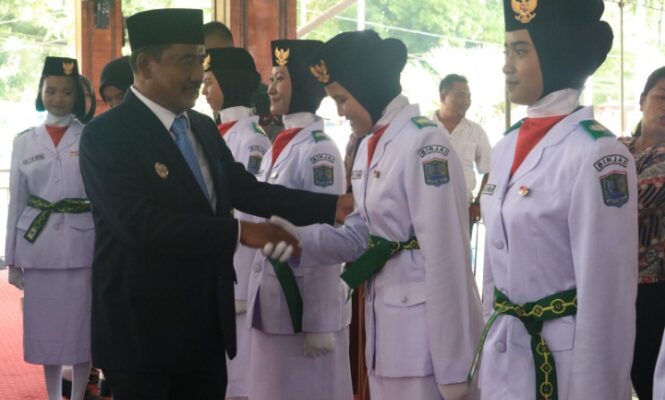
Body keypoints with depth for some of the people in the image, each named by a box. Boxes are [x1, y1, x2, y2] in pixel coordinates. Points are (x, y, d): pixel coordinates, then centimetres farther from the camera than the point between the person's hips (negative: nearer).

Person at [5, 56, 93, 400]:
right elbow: (16, 201, 8)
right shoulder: (24, 141, 6)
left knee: (81, 320, 3)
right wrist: (12, 259, 7)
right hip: (38, 244, 2)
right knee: (45, 323, 8)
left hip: (81, 242, -2)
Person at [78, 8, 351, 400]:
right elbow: (140, 222, -25)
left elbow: (246, 190, 9)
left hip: (206, 324, 8)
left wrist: (333, 206, -2)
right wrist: (239, 232, -27)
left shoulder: (203, 128, 12)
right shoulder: (106, 135, -14)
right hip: (144, 327, -7)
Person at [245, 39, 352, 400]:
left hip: (305, 303, -8)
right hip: (269, 302, 8)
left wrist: (319, 323, -16)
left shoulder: (319, 150, -13)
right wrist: (257, 297, 15)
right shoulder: (275, 149, 11)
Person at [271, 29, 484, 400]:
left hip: (426, 323, -9)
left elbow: (447, 259, -20)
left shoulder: (424, 143, -17)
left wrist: (452, 368, -20)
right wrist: (295, 238, -4)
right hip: (385, 320, 9)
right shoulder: (371, 146, 11)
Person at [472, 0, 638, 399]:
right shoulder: (508, 146, 6)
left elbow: (606, 298, -17)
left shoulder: (596, 154, -17)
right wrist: (489, 345, 14)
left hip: (564, 359, -7)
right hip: (503, 355, 7)